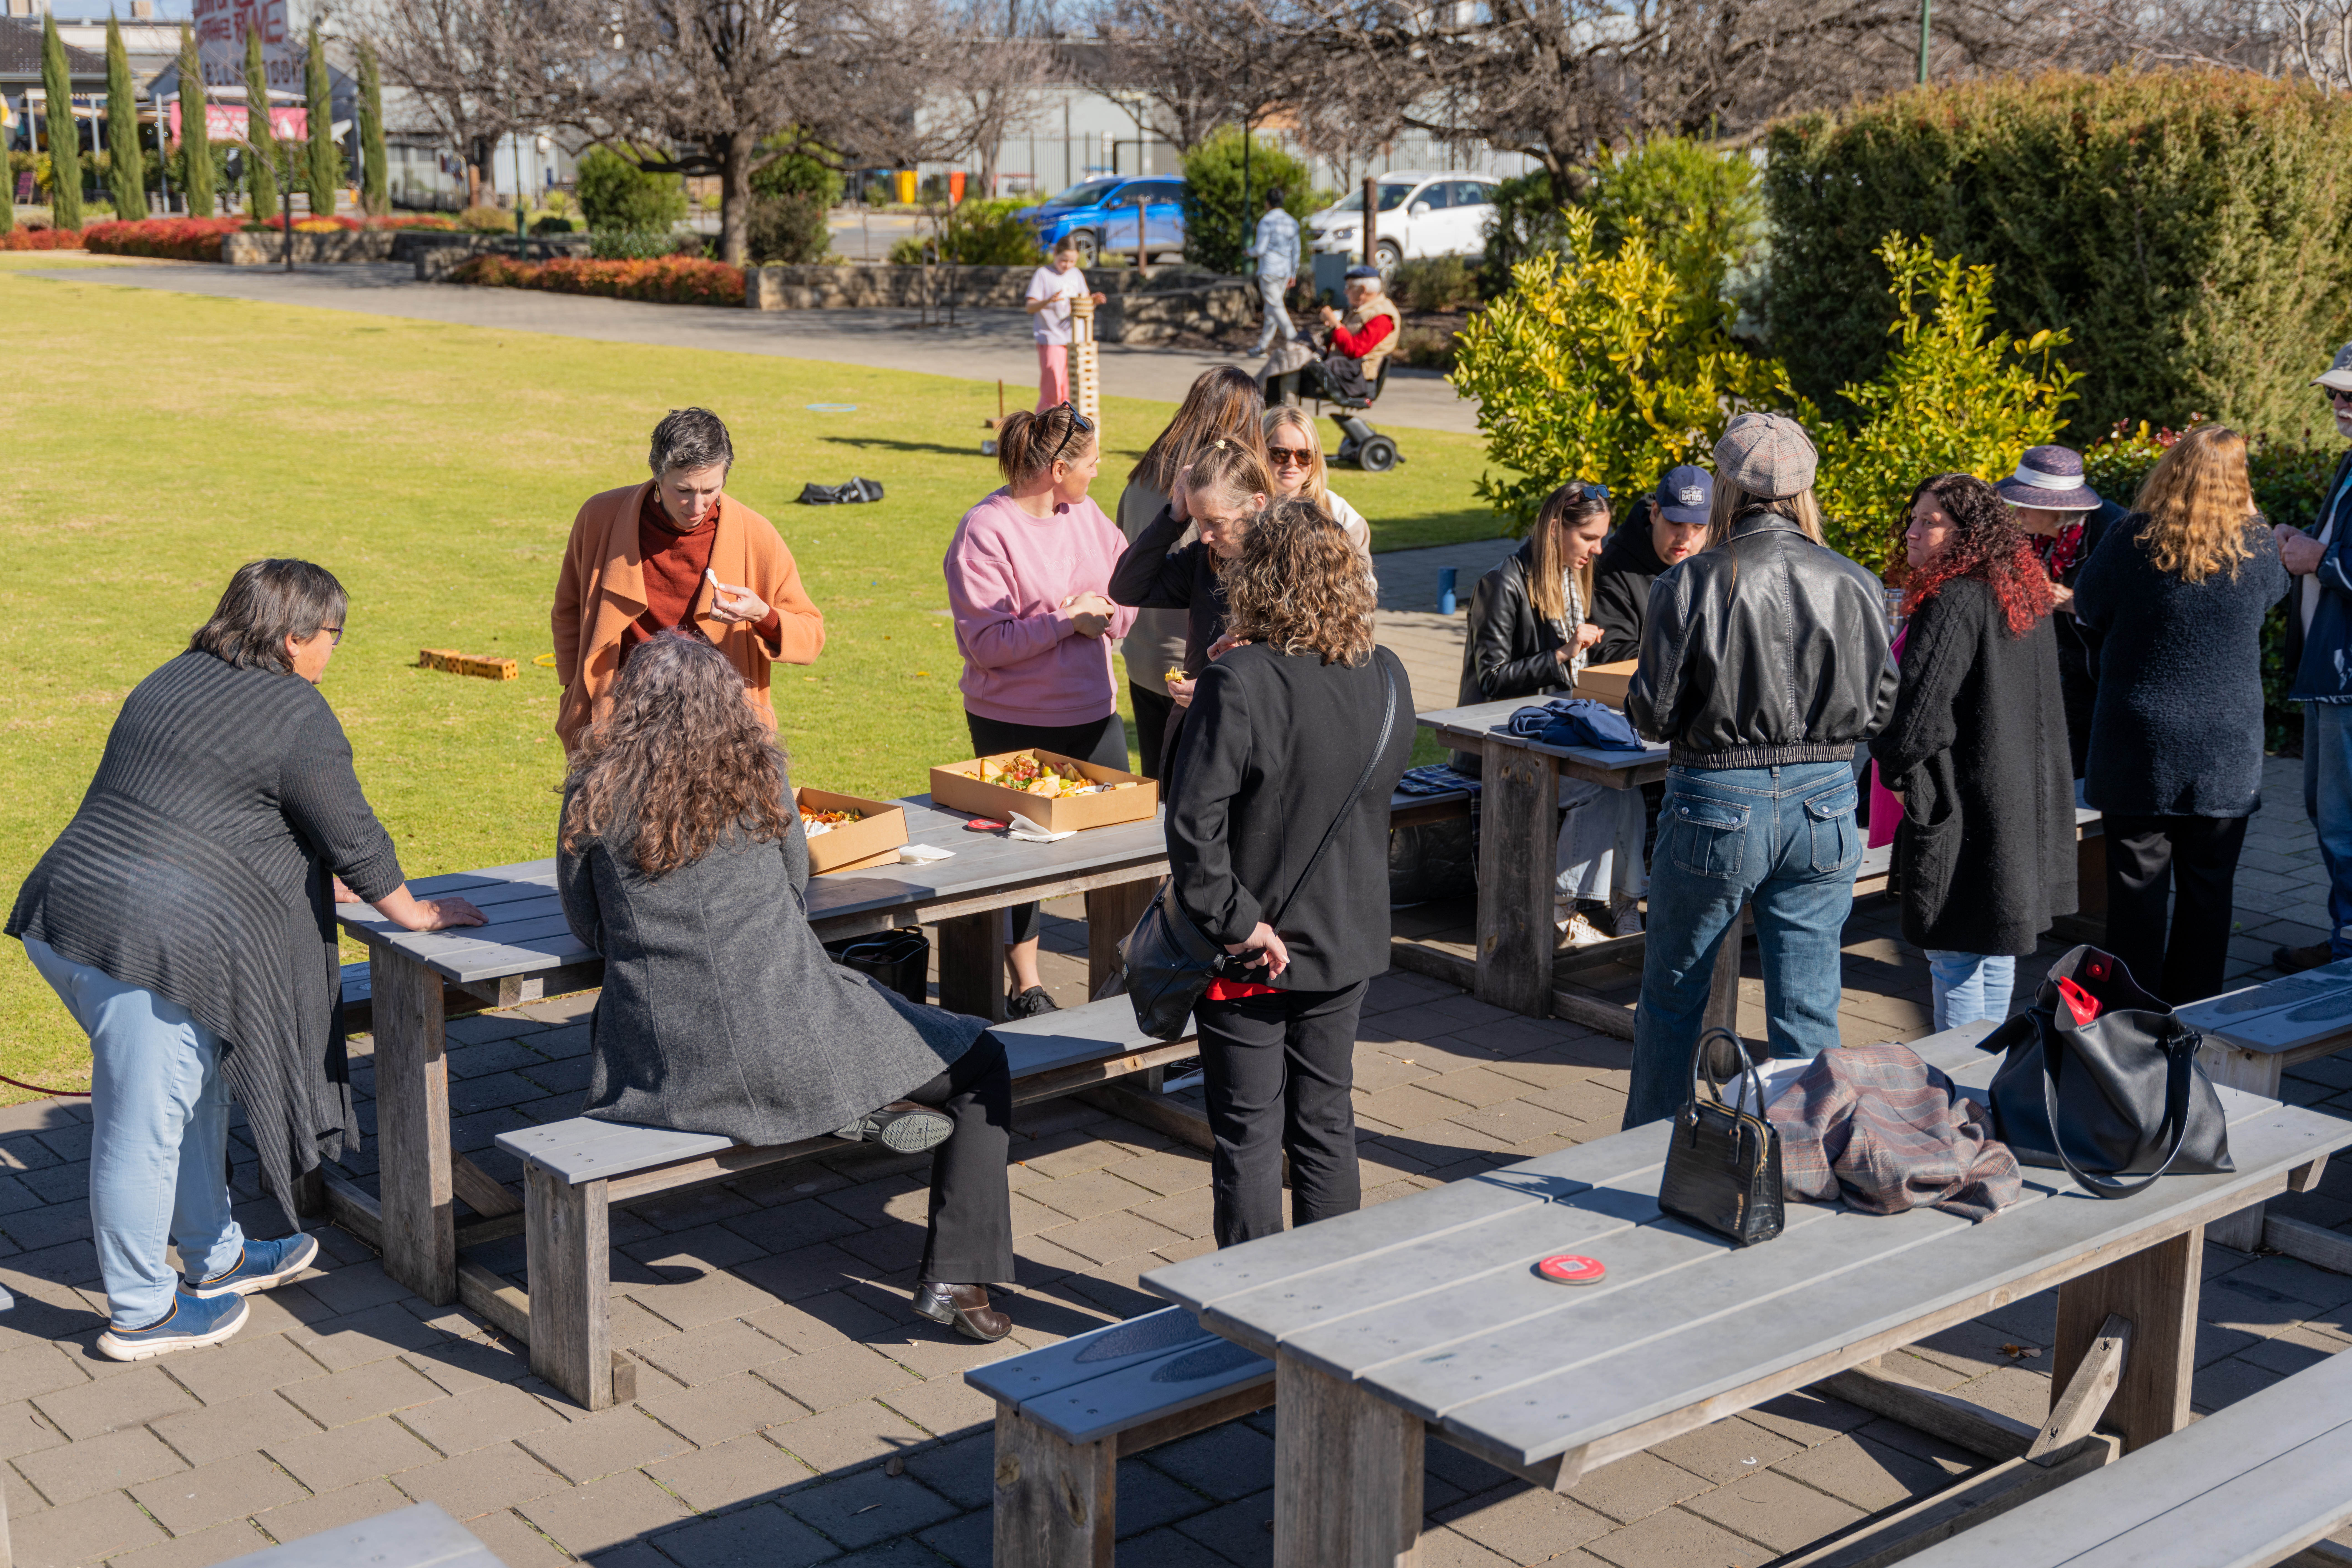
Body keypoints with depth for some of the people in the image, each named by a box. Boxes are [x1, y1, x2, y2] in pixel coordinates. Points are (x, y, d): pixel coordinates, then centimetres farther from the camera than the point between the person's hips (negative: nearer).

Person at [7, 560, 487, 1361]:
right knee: (147, 1126, 3)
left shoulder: (176, 680, 18)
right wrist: (412, 913, 12)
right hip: (151, 941, -9)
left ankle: (216, 1256, 36)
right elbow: (353, 836, -4)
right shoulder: (296, 713, -9)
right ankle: (142, 1313, 15)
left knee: (197, 1091, 22)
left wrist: (312, 880, 40)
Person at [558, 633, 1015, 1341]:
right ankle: (954, 1279, 9)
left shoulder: (594, 792, 2)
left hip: (658, 1064, 1)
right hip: (783, 1038, -1)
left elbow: (586, 926, 12)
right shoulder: (756, 773, 2)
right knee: (980, 1064, 17)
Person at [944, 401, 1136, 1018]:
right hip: (1015, 726, -6)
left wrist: (1102, 616, -10)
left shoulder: (1086, 515, 5)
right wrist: (1065, 623, -22)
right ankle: (1026, 989, 21)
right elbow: (986, 643, -18)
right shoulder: (985, 532, -15)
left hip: (1094, 713, 6)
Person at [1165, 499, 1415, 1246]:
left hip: (1252, 956, -5)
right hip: (1346, 941, 5)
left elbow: (1193, 819, -26)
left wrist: (1234, 919, -17)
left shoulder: (1238, 684, -22)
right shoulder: (1387, 678, -4)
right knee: (1326, 1126, 18)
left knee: (1248, 1136, 8)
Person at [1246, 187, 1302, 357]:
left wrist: (1248, 252, 7)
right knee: (1271, 309, 12)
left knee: (1275, 308, -8)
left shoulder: (1266, 222, -12)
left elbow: (1260, 249, -15)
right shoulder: (1292, 222, 10)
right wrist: (1293, 275, 18)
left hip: (1269, 271, -7)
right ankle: (1262, 347, 18)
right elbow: (1296, 251, 12)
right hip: (1285, 272, 7)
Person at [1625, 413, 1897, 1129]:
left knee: (1672, 996, 16)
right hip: (1824, 801, 2)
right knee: (1808, 1010, 9)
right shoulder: (1854, 586, -4)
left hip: (1716, 802, -2)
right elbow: (1878, 709, 4)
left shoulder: (1691, 584, -13)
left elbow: (1655, 713, -9)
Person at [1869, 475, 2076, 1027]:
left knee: (1954, 959, -1)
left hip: (1960, 805, -10)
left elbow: (1920, 708, -22)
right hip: (2021, 805, 10)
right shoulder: (2024, 594, 10)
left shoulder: (1953, 603, -20)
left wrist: (1898, 769, -4)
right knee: (1995, 946, 19)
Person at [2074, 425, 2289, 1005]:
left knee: (2137, 886, 6)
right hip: (2226, 754, 2)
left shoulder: (2131, 542, -11)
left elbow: (2088, 608, 5)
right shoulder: (2257, 550, -6)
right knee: (2208, 888, 11)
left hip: (2138, 748, -1)